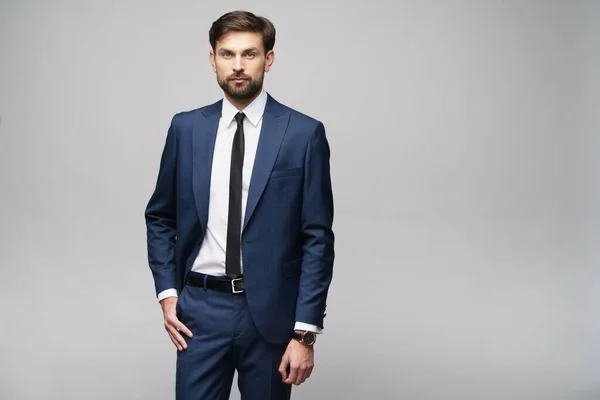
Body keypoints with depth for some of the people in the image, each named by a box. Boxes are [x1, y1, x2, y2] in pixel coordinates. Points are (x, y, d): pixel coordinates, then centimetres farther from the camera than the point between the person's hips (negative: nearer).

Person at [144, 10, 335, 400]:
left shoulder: (304, 133, -6)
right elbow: (160, 217, 12)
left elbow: (318, 237, -7)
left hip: (270, 310, -1)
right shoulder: (186, 127, 3)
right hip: (201, 307, 2)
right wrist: (167, 291, 1)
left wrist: (306, 331, -10)